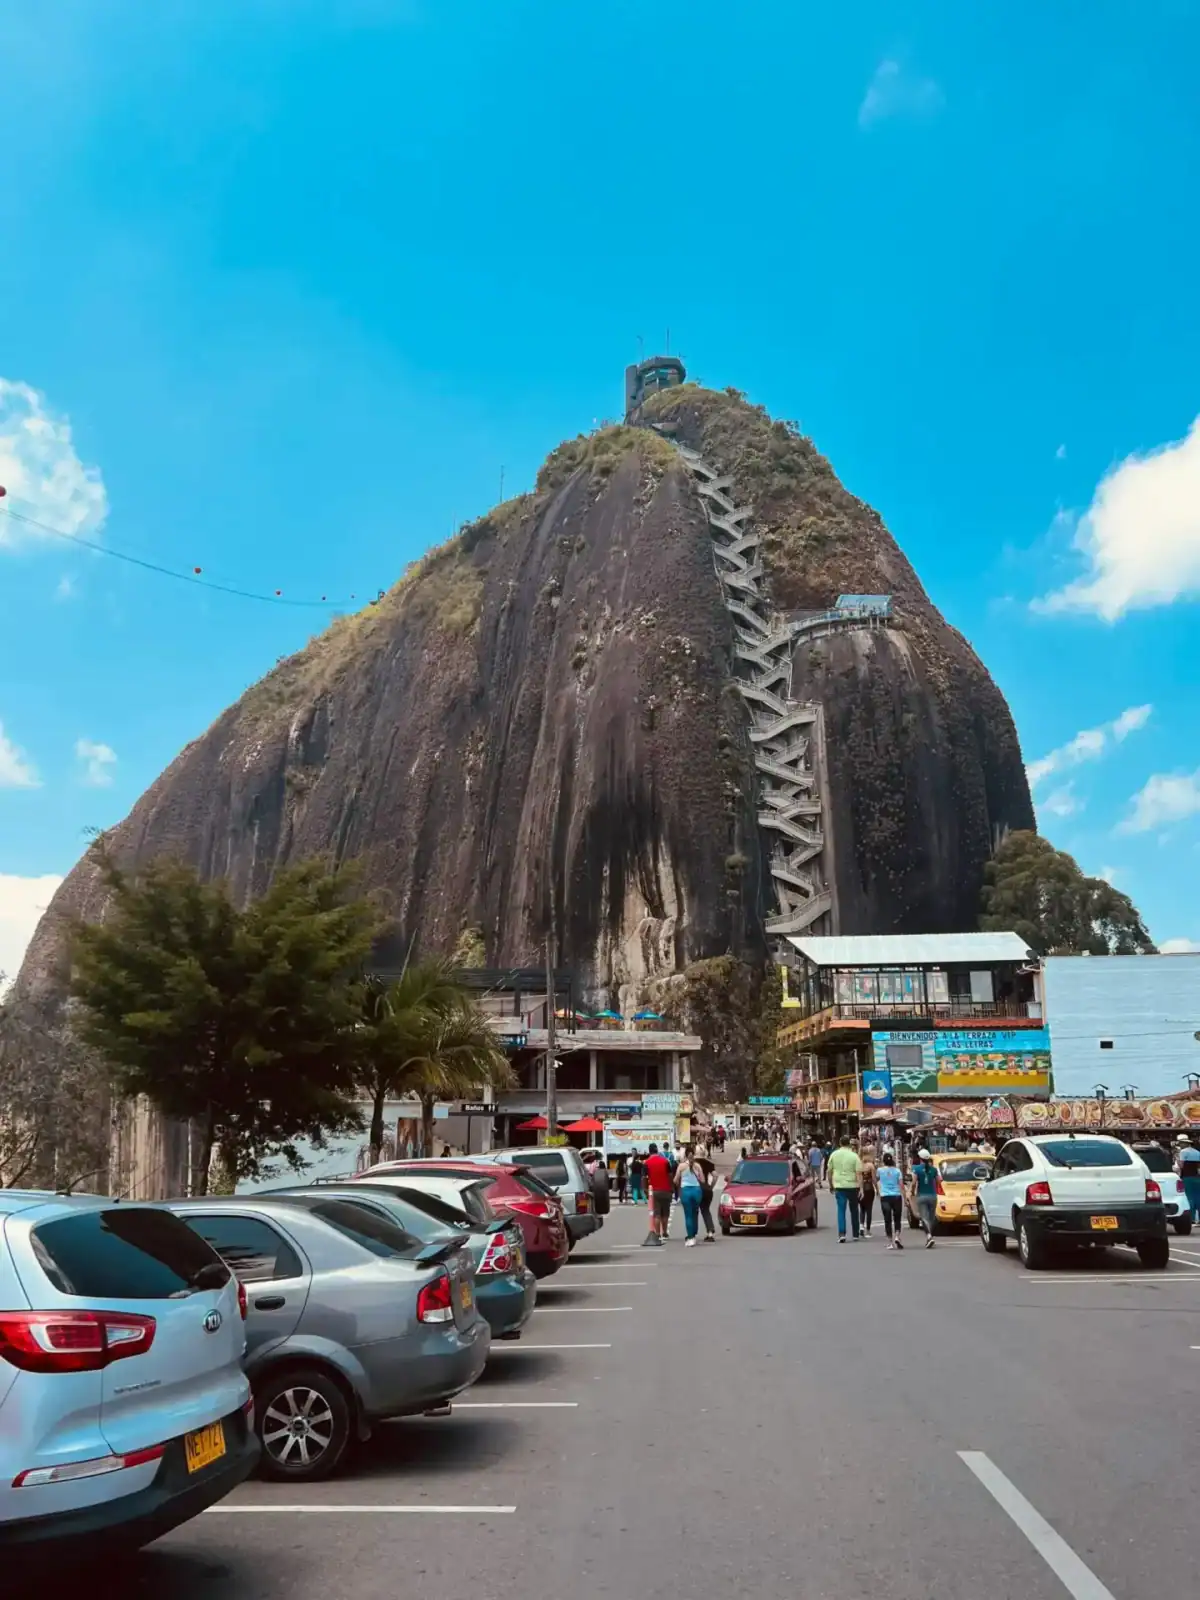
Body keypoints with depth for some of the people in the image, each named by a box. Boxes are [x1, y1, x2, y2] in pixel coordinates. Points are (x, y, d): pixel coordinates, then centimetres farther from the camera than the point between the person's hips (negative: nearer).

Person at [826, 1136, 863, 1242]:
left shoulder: (834, 1155, 2)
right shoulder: (854, 1156, -7)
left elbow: (828, 1171, 7)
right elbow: (858, 1173, -11)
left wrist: (831, 1185, 18)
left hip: (839, 1186, 1)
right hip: (852, 1186, -1)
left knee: (841, 1210, 1)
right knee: (854, 1211, 13)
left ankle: (842, 1234, -13)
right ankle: (856, 1235, 21)